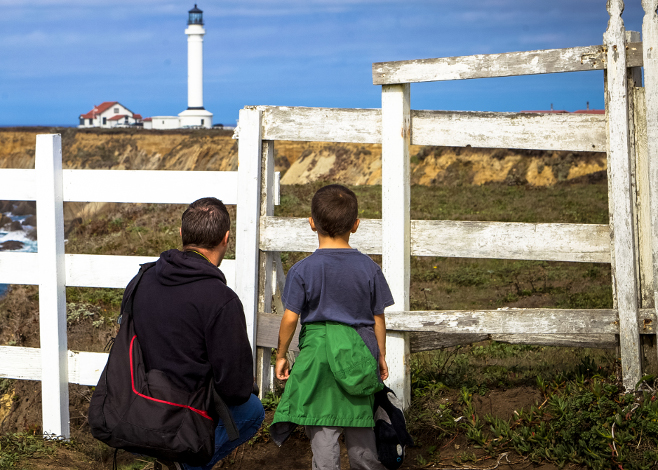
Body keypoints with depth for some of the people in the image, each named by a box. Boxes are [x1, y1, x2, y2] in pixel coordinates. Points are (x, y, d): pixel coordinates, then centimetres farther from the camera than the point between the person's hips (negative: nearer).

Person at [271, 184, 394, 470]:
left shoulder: (302, 270, -9)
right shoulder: (368, 268, -2)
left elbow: (290, 318, -8)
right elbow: (378, 318, 3)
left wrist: (281, 355, 5)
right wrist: (381, 356, 15)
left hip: (317, 350, -2)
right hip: (359, 353, 3)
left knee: (322, 425, 3)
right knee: (359, 417, 17)